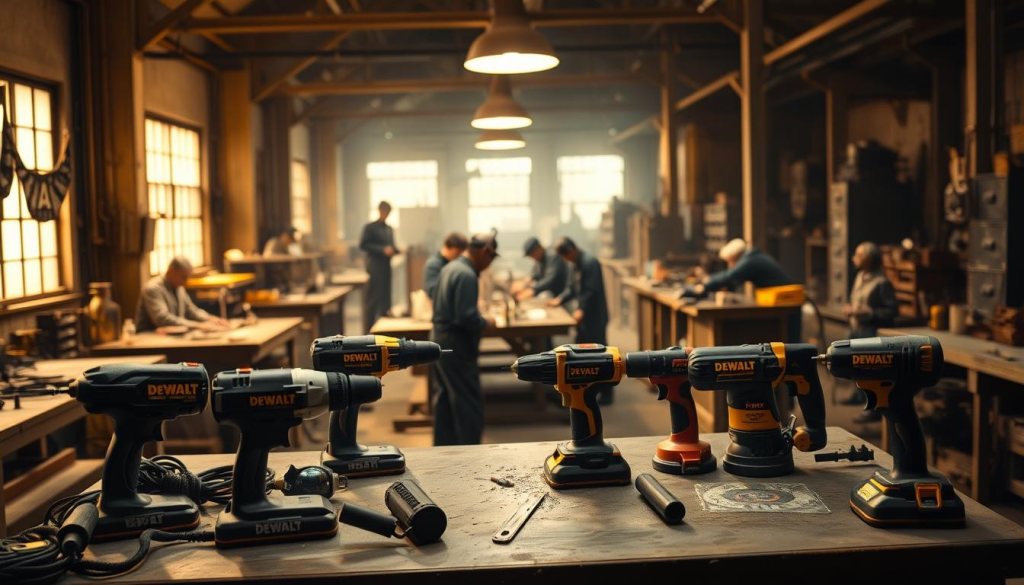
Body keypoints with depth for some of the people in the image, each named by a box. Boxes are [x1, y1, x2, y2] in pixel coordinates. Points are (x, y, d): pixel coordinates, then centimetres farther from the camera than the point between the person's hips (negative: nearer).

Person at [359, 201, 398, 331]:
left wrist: (395, 250, -2)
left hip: (386, 265, 6)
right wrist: (383, 250, -17)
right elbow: (363, 245, -10)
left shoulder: (389, 229, 17)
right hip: (375, 266, -6)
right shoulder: (370, 227, -2)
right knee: (374, 297, -7)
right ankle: (370, 328, -3)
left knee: (386, 297, 7)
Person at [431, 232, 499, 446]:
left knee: (445, 399, 15)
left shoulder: (451, 267, 10)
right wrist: (485, 322, -9)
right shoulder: (467, 275, -21)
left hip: (441, 340, 10)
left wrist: (478, 317, 12)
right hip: (456, 346, -10)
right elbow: (466, 317, -26)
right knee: (469, 403, -1)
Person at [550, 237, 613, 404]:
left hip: (594, 316, -10)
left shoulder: (590, 263, -19)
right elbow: (573, 287, 18)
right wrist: (559, 299, 8)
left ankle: (606, 392, 3)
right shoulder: (576, 264, 12)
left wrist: (582, 310, -28)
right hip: (584, 315, 10)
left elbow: (592, 291, -24)